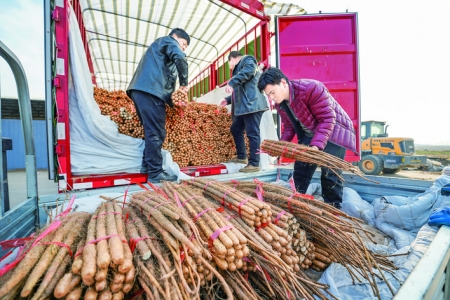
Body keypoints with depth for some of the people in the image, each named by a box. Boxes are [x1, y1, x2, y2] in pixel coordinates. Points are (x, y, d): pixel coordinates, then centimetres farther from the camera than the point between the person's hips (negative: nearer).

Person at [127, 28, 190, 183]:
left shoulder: (159, 47, 38)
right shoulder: (168, 40, 12)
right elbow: (180, 58, -12)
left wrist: (171, 100, 17)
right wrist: (184, 82, -2)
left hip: (141, 90, 9)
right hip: (150, 91, -9)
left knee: (152, 131, 13)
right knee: (156, 133, -10)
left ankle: (147, 165, 17)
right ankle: (155, 172, -6)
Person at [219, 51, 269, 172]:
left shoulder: (247, 60, 4)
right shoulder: (239, 67, 32)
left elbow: (248, 71, -22)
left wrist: (231, 82, -29)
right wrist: (228, 100, 33)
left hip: (252, 105, -11)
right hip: (244, 107, 11)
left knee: (252, 134, -11)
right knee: (235, 129, 16)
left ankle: (254, 164, -5)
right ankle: (242, 157, 26)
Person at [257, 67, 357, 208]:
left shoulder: (312, 88, -28)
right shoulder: (279, 103, -5)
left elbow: (327, 118, -28)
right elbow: (289, 126, 3)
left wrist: (316, 145, -38)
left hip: (333, 132, -6)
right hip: (308, 135, 7)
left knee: (330, 174, -9)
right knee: (300, 170, 7)